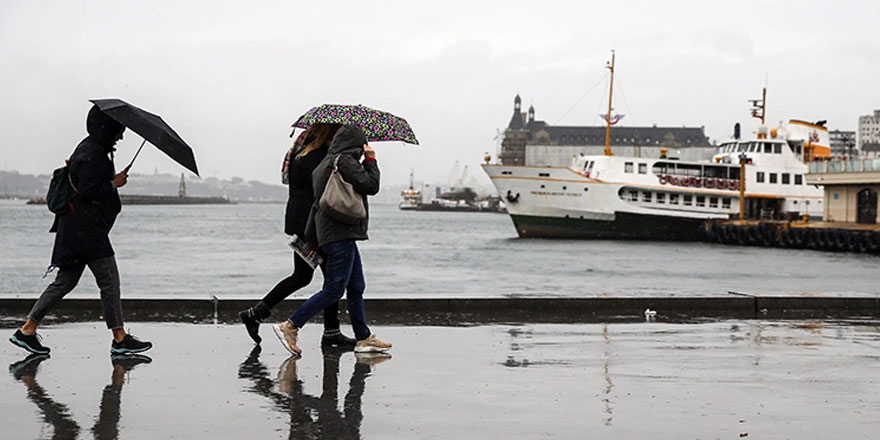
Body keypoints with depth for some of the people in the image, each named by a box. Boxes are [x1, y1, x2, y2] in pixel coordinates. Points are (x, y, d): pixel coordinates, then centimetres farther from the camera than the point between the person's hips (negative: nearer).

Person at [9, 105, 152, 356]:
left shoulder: (90, 148, 16)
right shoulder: (93, 154, -16)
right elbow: (88, 191, -20)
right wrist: (114, 183, -10)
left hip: (75, 229, 10)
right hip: (87, 229, -10)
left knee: (65, 281, 11)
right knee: (109, 281, -4)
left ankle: (27, 330, 10)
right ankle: (119, 339, 1)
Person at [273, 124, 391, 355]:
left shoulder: (327, 163, 18)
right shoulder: (345, 161, -12)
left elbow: (317, 201, 20)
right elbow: (371, 186, -15)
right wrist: (370, 160, 0)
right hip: (340, 234, -10)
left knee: (356, 288, 12)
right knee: (333, 290, -9)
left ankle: (364, 338, 15)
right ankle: (290, 327, -9)